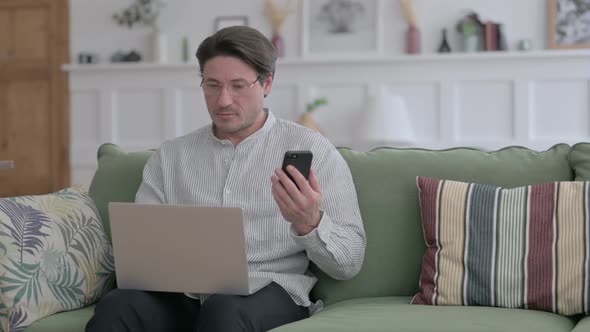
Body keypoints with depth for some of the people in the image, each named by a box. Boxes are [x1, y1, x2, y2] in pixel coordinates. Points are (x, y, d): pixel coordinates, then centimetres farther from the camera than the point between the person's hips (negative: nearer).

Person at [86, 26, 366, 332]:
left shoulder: (311, 150, 5)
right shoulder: (170, 156, 17)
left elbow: (349, 263, 1)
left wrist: (310, 225, -21)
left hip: (269, 294, -2)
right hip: (183, 295, 3)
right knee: (116, 307, -30)